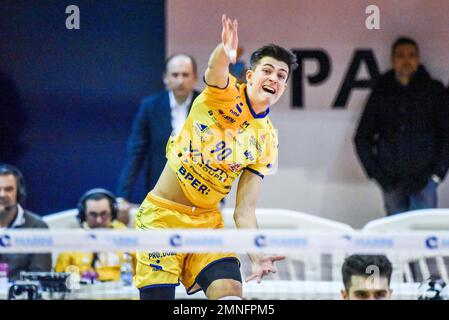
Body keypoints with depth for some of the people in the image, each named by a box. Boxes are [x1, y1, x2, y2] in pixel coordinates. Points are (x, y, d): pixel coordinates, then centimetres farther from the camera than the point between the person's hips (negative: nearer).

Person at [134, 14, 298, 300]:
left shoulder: (267, 142, 4)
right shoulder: (226, 94, -7)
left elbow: (244, 211, 2)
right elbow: (215, 72, -33)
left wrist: (257, 255, -15)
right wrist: (224, 55, -58)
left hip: (207, 220, 4)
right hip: (161, 213, -4)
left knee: (232, 294, -16)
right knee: (158, 297, -10)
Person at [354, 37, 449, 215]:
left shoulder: (433, 90, 5)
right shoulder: (382, 92, 9)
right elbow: (362, 137, 13)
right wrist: (375, 172, 4)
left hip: (423, 178, -2)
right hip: (392, 179, 2)